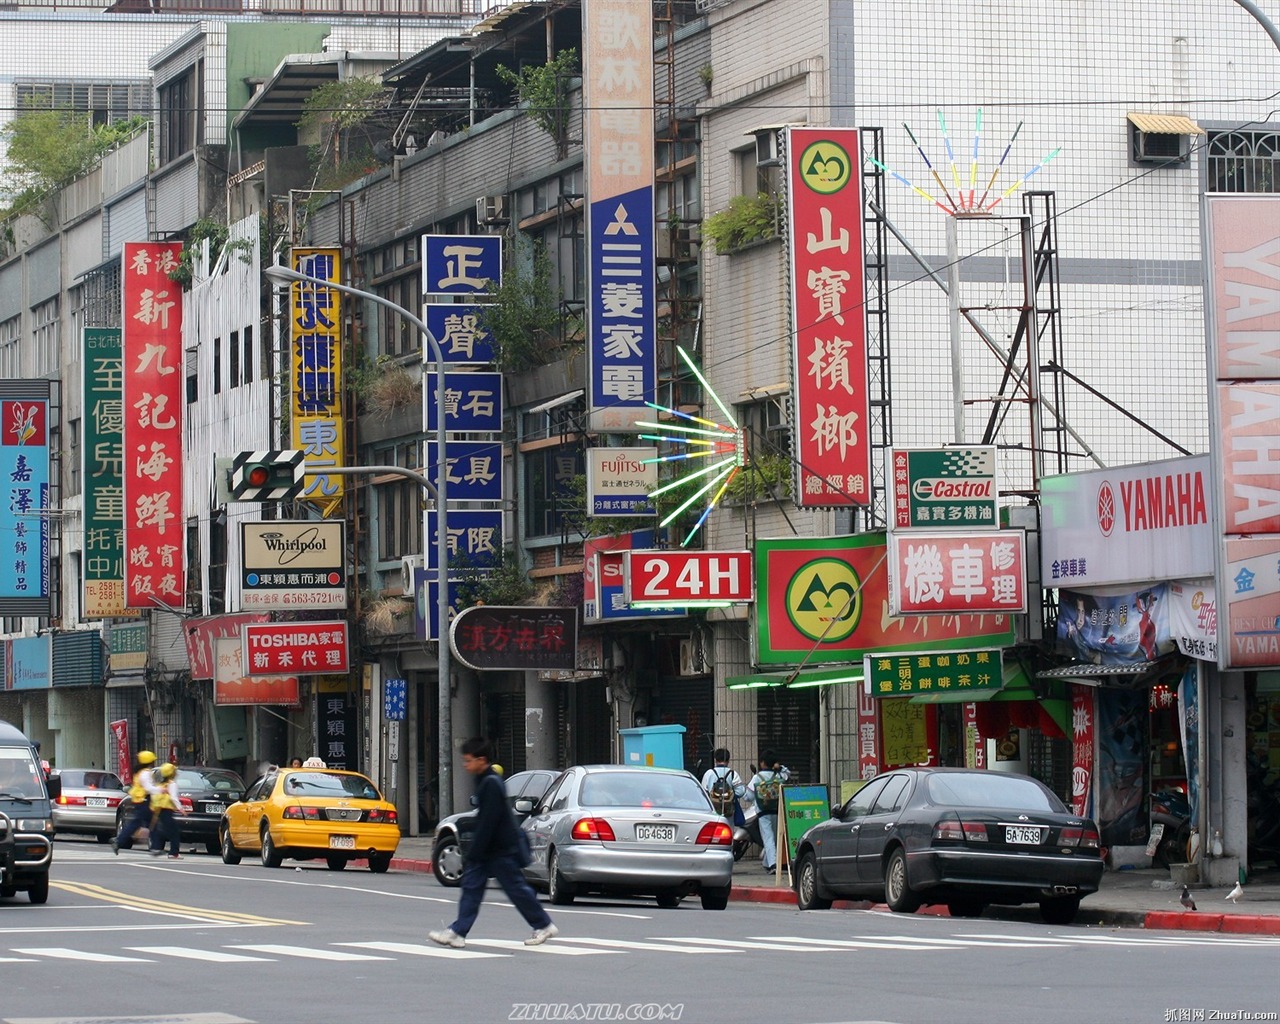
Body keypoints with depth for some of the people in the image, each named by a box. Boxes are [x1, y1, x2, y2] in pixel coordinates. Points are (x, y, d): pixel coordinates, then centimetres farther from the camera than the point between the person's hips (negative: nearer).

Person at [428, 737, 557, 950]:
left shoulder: (491, 784, -21)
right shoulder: (484, 781, 11)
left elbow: (488, 822, -24)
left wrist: (474, 854, -22)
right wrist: (474, 852, 20)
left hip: (501, 850, -10)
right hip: (488, 850, 10)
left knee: (516, 888, 1)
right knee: (471, 886, 2)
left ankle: (544, 926, 15)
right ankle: (457, 932, -1)